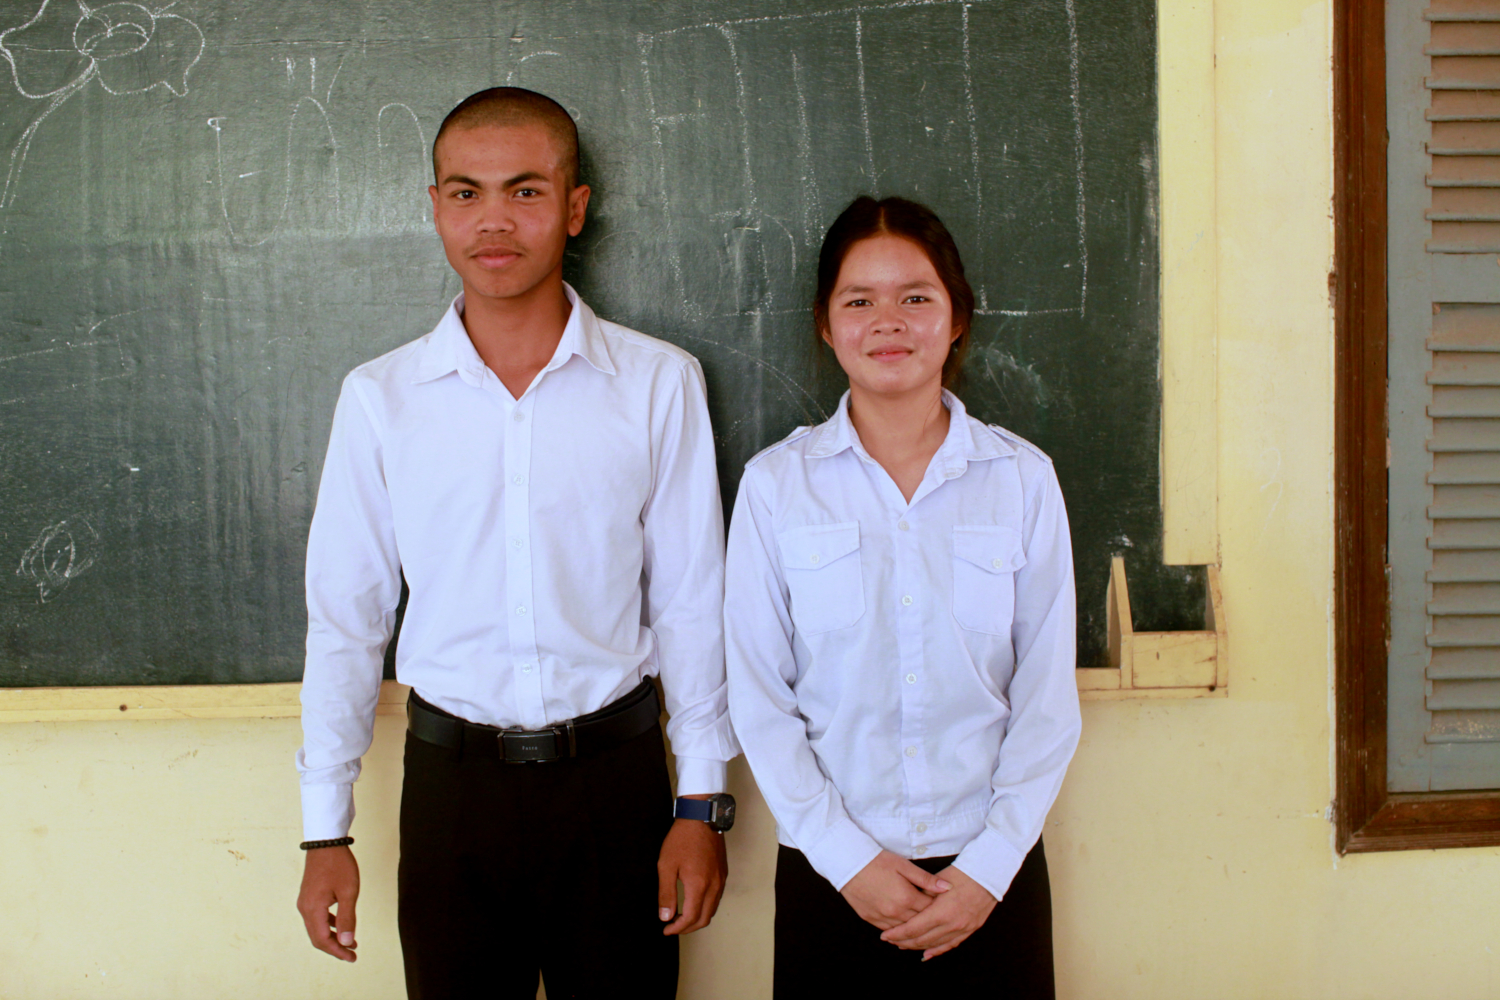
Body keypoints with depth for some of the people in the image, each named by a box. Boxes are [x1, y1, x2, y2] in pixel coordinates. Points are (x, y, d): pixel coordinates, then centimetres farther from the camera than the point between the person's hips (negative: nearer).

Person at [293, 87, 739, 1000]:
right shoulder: (379, 398, 0)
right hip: (451, 780, 1)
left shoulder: (659, 385, -3)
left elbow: (691, 604, 0)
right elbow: (345, 616, 4)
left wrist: (702, 804, 0)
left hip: (615, 775, 0)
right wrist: (326, 829, 4)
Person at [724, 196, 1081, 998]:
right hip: (828, 874, 0)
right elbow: (758, 697, -2)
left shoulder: (1023, 478, -1)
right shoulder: (775, 484, -3)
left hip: (991, 872, 1)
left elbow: (1048, 695, 0)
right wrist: (847, 857, -8)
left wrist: (990, 867, -7)